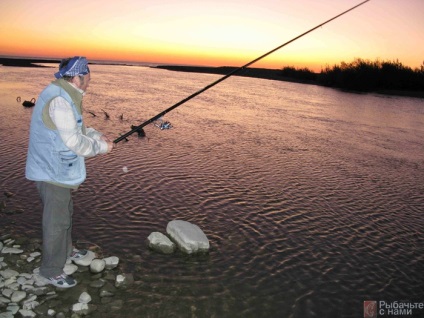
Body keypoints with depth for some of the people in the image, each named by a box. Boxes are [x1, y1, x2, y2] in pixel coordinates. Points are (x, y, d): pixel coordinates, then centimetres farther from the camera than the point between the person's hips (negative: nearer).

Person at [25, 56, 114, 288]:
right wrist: (101, 146, -11)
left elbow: (75, 128, 18)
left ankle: (66, 251, 45)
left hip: (59, 169, 11)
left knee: (65, 211, 25)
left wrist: (96, 135, 4)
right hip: (52, 171, -11)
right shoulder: (59, 100, -25)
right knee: (57, 220, 1)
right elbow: (74, 141, -25)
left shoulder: (64, 95, 9)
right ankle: (51, 271, 17)